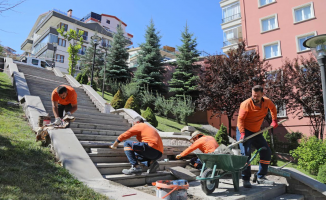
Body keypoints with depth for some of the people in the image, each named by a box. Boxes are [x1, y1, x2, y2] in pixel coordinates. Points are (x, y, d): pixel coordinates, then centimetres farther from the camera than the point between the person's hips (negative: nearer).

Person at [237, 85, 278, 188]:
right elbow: (240, 119, -19)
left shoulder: (267, 101, -2)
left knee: (267, 152, 6)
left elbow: (273, 107, 22)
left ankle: (261, 177, 18)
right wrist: (242, 133, -30)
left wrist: (274, 120, 14)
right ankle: (246, 179, -5)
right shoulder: (246, 104, -20)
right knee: (246, 153, -17)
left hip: (256, 132, 7)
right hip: (244, 131, -7)